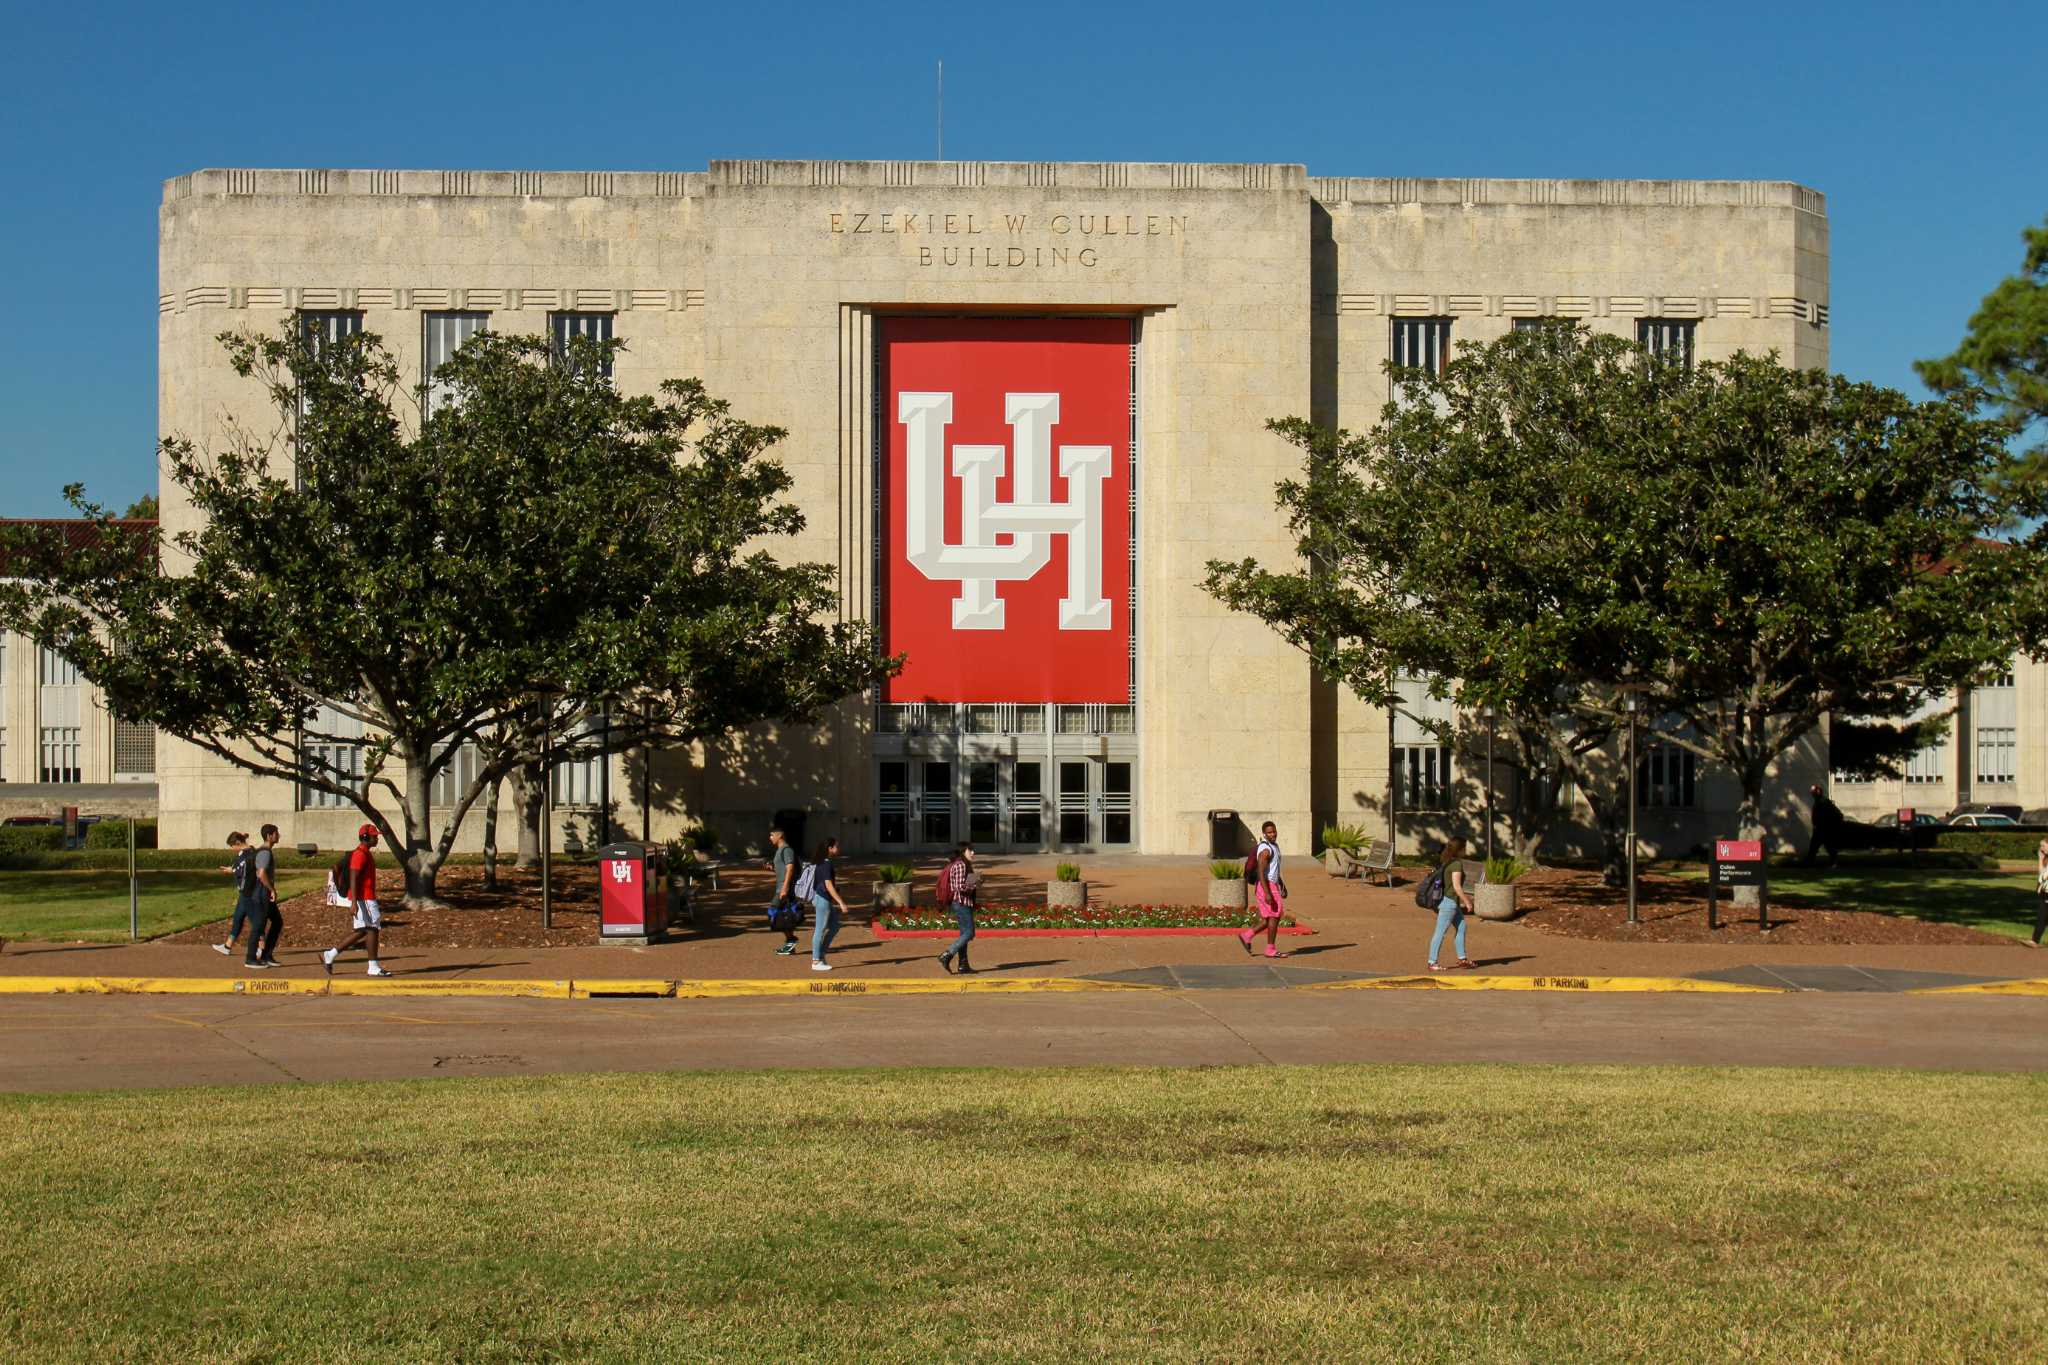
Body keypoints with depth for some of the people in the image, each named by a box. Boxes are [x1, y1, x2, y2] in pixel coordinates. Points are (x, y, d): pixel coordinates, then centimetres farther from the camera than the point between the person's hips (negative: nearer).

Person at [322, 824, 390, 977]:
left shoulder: (366, 853, 18)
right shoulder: (360, 854, -14)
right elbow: (353, 879, -21)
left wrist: (375, 903, 27)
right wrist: (354, 902, -28)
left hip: (367, 898, 10)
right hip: (363, 899, -10)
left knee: (362, 931, 12)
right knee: (372, 929, -6)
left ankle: (330, 955, 14)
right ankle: (374, 967, -1)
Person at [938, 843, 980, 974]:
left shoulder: (964, 865, 16)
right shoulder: (960, 865, -16)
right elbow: (960, 886, -24)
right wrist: (975, 885, -11)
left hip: (964, 904, 10)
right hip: (962, 903, -10)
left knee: (965, 934, 10)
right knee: (969, 933, -10)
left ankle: (962, 965, 12)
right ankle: (946, 955, -10)